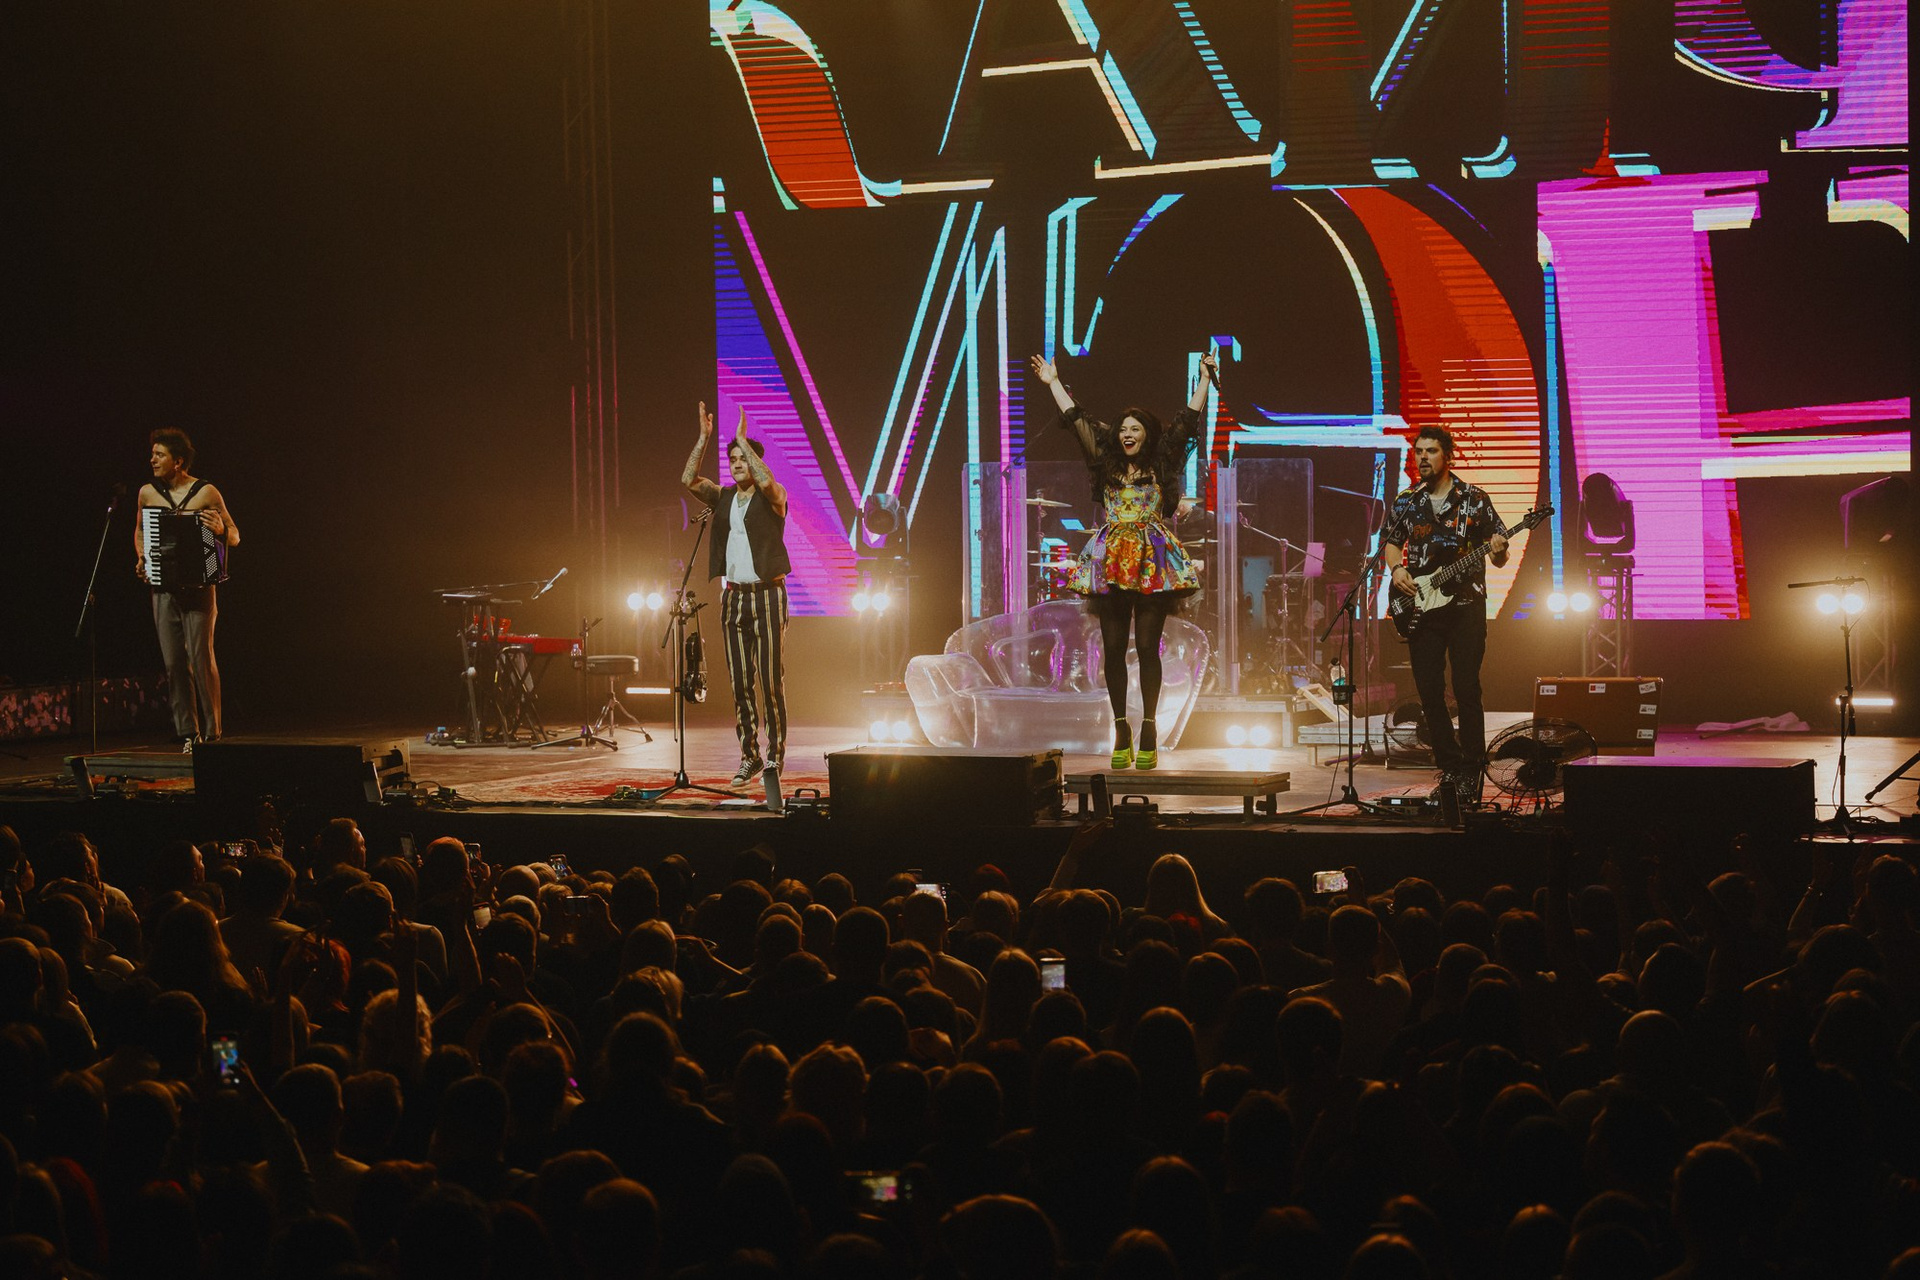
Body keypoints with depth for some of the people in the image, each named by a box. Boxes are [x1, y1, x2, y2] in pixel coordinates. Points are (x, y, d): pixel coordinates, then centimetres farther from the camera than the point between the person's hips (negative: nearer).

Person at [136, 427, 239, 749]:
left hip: (198, 587, -4)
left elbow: (235, 537, 2)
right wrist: (141, 559, 7)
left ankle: (211, 732, -1)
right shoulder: (148, 493, 8)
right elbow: (139, 530, 25)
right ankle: (187, 733, 8)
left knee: (201, 657, -9)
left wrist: (221, 531, -20)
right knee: (174, 662, 2)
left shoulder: (207, 493, -3)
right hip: (163, 587, 4)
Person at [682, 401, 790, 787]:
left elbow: (766, 481, -25)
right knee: (740, 683, 5)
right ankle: (749, 757, 10)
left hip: (767, 595, -5)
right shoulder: (722, 497, 12)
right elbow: (688, 480, -2)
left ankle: (775, 755, 2)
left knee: (772, 680, -5)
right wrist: (704, 438, -8)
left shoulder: (772, 497, -2)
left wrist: (743, 440, -19)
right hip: (733, 596, 5)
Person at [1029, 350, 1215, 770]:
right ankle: (1121, 730, 6)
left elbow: (1189, 419, 7)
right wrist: (1053, 383, 19)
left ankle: (1148, 732, -2)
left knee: (1147, 646, -5)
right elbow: (1076, 420, 16)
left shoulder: (1161, 465, 7)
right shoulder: (1107, 465, 12)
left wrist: (1204, 379, 7)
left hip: (1152, 564, -3)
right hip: (1111, 564, 3)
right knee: (1113, 647, 1)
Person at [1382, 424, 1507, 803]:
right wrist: (1396, 567, 2)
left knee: (1467, 690, -8)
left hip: (1465, 605, -4)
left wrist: (1498, 552, -21)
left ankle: (1471, 772, -1)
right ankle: (1450, 767, 14)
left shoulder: (1474, 499, 0)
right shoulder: (1406, 502, 9)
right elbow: (1390, 540, 23)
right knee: (1429, 693, 3)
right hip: (1420, 608, 4)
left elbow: (1499, 556, 2)